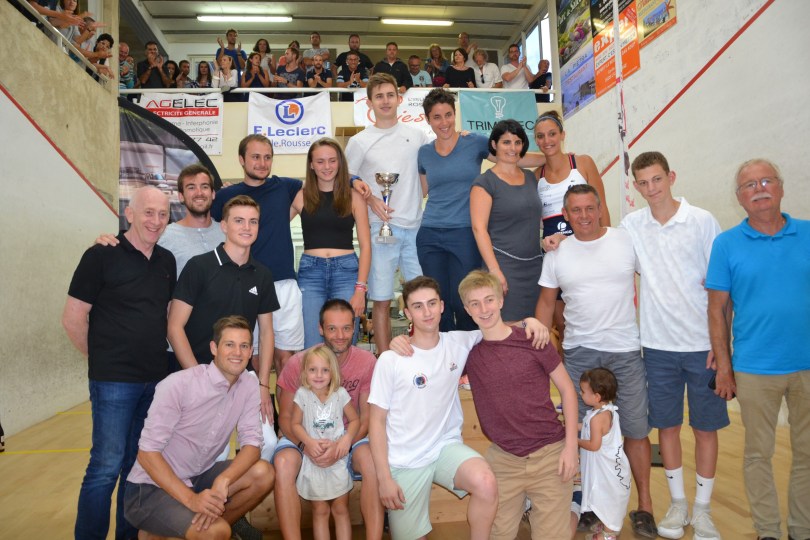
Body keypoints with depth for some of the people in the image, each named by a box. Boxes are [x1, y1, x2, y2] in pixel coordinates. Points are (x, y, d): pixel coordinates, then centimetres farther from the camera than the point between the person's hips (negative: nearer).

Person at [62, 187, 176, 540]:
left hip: (156, 380, 5)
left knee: (139, 464, 15)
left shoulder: (167, 261, 7)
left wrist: (157, 356, 9)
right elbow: (73, 319, -6)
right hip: (114, 381, -5)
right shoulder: (101, 256, -8)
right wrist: (103, 359, 1)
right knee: (106, 466, -1)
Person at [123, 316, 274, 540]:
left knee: (263, 473, -16)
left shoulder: (248, 385, -6)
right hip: (152, 488, -6)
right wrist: (190, 499, -32)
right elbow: (147, 452, -21)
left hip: (199, 478, 6)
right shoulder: (178, 385, -22)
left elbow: (252, 443, -8)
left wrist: (222, 481, -28)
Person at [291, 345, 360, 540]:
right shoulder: (302, 394, -8)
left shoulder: (340, 394, -7)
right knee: (320, 511, 10)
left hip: (338, 459, 0)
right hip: (314, 461, 0)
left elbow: (354, 420, 0)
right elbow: (296, 424, -3)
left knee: (341, 509, 8)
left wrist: (347, 438, -16)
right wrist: (310, 442, -18)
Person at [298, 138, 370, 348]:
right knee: (312, 348, -3)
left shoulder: (354, 197, 7)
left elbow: (365, 246, 3)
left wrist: (360, 288, -5)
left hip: (346, 270, 0)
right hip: (310, 271, 1)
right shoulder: (301, 196, 9)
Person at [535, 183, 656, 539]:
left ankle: (644, 505, 23)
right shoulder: (557, 254, 4)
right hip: (578, 352, 1)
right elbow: (546, 302, 9)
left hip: (625, 350, -1)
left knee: (635, 430, 6)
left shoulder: (626, 240, 0)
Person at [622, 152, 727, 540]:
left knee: (706, 427, 9)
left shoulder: (702, 221, -4)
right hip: (658, 345, 2)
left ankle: (702, 509, 26)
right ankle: (677, 503, 28)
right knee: (667, 426, 10)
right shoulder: (631, 225, 2)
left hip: (702, 344, -1)